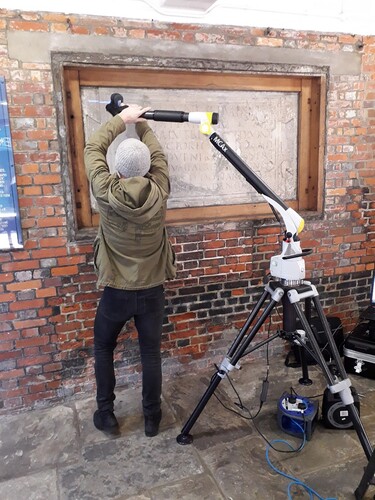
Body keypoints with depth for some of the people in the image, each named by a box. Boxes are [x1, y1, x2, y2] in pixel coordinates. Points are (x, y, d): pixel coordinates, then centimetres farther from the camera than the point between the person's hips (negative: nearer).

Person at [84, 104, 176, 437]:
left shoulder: (106, 193, -16)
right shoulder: (159, 192, -12)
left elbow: (93, 150, 0)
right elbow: (157, 154, 7)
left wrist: (122, 119, 7)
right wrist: (141, 122, 16)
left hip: (116, 292, -1)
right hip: (152, 291, 2)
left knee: (103, 349, 21)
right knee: (151, 353, 15)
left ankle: (106, 414, 30)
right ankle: (152, 417, 28)